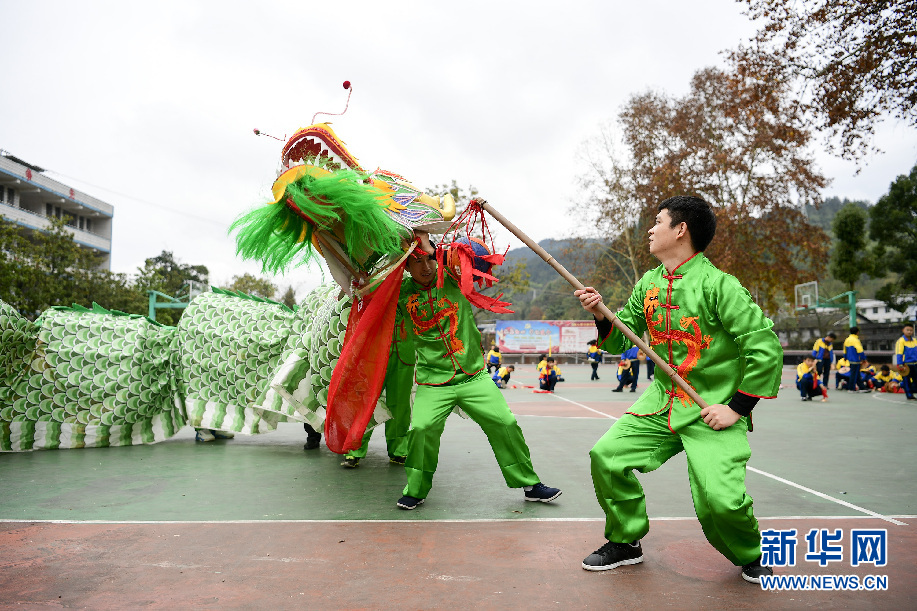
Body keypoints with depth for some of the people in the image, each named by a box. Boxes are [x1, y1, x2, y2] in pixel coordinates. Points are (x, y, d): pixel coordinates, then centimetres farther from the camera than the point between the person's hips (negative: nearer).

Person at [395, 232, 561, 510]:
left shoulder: (451, 277, -1)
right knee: (421, 428, -20)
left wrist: (424, 238, -15)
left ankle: (530, 485, 18)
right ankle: (415, 490, 6)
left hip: (474, 377, 1)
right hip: (432, 382, -1)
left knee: (505, 424, -2)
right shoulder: (402, 293, 0)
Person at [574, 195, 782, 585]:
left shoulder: (716, 285, -18)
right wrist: (601, 315, -8)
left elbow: (767, 348, -18)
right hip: (662, 402, 6)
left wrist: (737, 408, -15)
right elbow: (620, 339, 13)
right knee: (606, 455, -5)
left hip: (713, 412, -6)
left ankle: (749, 556, 20)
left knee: (720, 501, -17)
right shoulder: (648, 284, 4)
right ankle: (626, 542, 19)